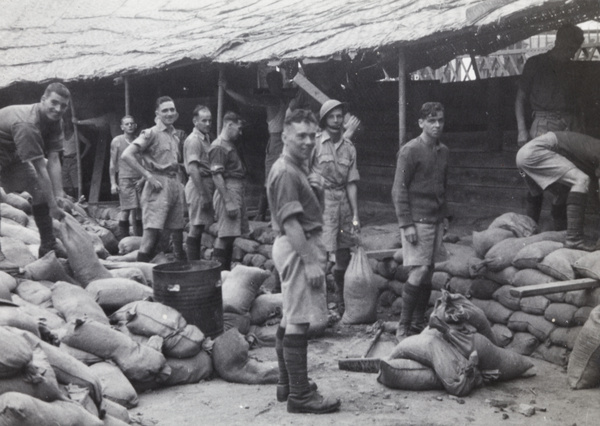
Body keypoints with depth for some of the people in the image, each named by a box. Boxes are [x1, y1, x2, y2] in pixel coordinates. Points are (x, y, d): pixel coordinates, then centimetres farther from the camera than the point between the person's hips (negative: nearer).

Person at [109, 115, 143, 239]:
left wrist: (143, 179, 2)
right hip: (125, 179, -3)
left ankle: (139, 237, 7)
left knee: (139, 210, 0)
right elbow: (112, 164, 5)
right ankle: (123, 237, -5)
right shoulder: (117, 141, 5)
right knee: (126, 210, -10)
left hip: (139, 180, 3)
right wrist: (113, 183, -2)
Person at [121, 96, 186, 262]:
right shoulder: (151, 133, -5)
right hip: (159, 185, -7)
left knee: (177, 229, 12)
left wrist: (180, 185, 12)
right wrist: (148, 176, -16)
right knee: (152, 229, -13)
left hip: (175, 184, 7)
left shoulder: (175, 137, 17)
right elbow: (126, 155, -14)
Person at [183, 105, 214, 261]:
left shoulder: (206, 137, 16)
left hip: (207, 184, 9)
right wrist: (203, 194, -24)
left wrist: (207, 193, 14)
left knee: (199, 227, 14)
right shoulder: (193, 140, -14)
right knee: (197, 227, -5)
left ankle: (195, 264, 22)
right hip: (198, 185, -9)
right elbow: (193, 169, -21)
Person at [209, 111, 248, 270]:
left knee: (230, 235, 13)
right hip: (228, 191, -10)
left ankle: (226, 270, 20)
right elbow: (216, 175, -18)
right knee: (224, 235, -9)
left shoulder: (230, 145, 18)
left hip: (237, 192, 10)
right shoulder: (219, 147, -12)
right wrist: (228, 201, -23)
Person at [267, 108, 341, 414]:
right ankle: (300, 395, -3)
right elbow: (291, 222, -24)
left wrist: (314, 188, 10)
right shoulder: (286, 172, -17)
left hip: (299, 246, 11)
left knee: (289, 319, 16)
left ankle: (287, 383, 27)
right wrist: (310, 261, -26)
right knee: (298, 322, -8)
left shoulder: (297, 168, 16)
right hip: (297, 248, -11)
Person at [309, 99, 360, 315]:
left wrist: (355, 214, 5)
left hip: (343, 203, 5)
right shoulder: (315, 143, -5)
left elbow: (351, 183, 8)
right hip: (321, 202, -5)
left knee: (344, 257, 11)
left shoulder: (348, 147, 9)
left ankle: (342, 304, 27)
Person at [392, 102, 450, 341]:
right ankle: (403, 328, -1)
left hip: (436, 221, 7)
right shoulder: (410, 151, -9)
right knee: (419, 272, -9)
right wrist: (406, 224, -16)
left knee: (429, 273, 8)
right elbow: (399, 190, -11)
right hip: (417, 221, -7)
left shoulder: (443, 151, 13)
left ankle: (419, 323, 18)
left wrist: (444, 216, 16)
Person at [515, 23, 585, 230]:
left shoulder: (570, 69, 18)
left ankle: (561, 232, 6)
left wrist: (576, 128, 4)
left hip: (568, 128, 4)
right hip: (543, 125, -4)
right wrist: (522, 130, -6)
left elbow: (573, 102, 18)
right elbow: (520, 98, 4)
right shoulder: (535, 63, 6)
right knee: (535, 181, -12)